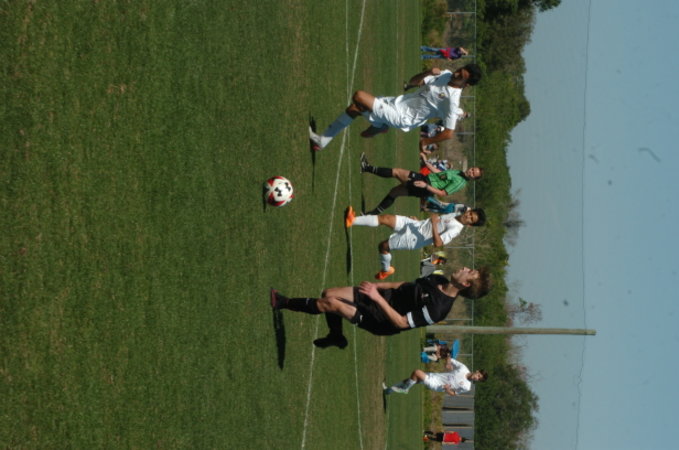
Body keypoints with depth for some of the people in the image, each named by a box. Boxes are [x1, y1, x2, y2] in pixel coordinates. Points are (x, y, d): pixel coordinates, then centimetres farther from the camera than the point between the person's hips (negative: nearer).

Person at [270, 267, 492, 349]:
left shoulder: (438, 308, -29)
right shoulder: (439, 281, -2)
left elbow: (401, 322, -29)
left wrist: (378, 297, -30)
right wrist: (378, 286, 4)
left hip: (378, 319, -8)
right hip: (380, 295, 8)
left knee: (330, 303, -18)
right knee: (328, 293, 5)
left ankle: (283, 303, 3)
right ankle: (335, 337, 30)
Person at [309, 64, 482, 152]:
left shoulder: (452, 99, -22)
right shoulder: (446, 75, 2)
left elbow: (449, 133, -20)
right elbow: (414, 81, 10)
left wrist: (426, 141, -7)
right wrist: (428, 72, -10)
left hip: (401, 117, -8)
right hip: (398, 102, 8)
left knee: (359, 96, -19)